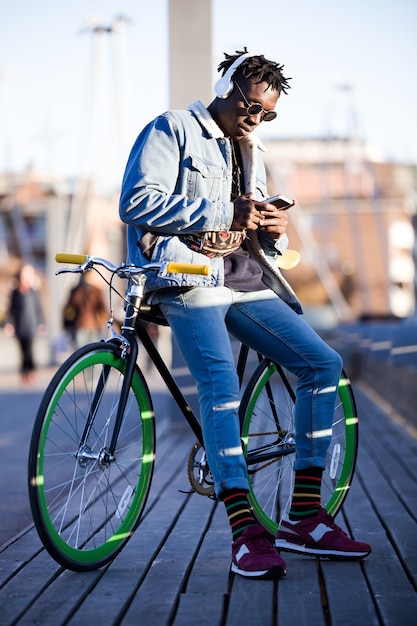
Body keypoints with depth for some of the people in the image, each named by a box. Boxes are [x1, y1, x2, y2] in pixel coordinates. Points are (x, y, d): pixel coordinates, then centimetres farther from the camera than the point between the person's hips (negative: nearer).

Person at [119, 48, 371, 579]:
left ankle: (304, 517, -2)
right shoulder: (173, 130, 3)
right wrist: (223, 212, -13)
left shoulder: (250, 154, 27)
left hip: (243, 277, 7)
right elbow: (137, 202, -11)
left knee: (322, 362, -5)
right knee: (220, 382, -28)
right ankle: (245, 531, -29)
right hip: (188, 272, -7)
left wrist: (275, 231, 3)